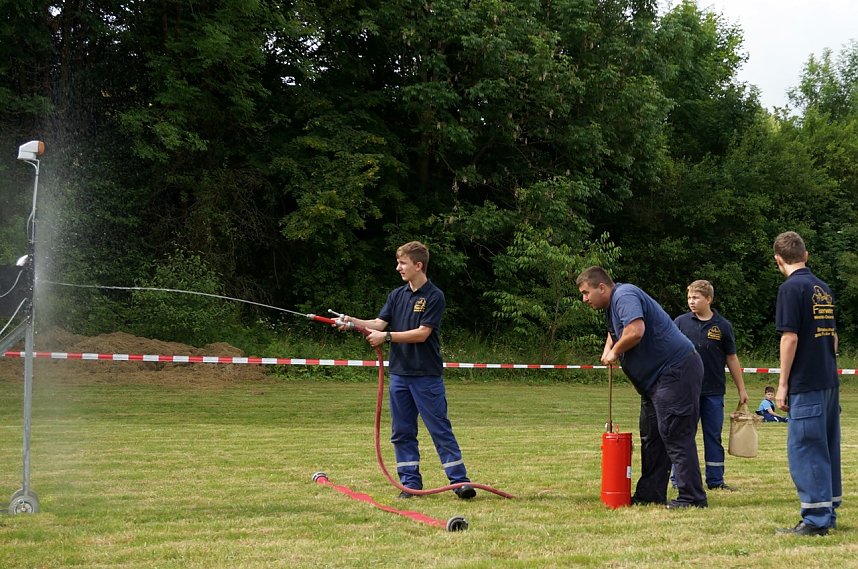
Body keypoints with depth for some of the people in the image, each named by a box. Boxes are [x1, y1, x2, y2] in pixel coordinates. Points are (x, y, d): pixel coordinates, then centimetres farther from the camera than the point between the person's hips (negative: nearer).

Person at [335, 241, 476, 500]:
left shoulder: (434, 297, -8)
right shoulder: (397, 295, 11)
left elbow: (422, 333, -14)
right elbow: (379, 323, 3)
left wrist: (387, 336, -15)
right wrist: (353, 322, -13)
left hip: (427, 375, -6)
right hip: (399, 374, 6)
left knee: (440, 430, -5)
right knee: (402, 432, 7)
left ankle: (460, 481, -2)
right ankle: (411, 483, 13)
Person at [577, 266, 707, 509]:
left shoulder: (624, 296, -16)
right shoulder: (612, 305, 18)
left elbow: (636, 330, -32)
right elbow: (615, 330, 37)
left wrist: (615, 351, -14)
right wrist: (608, 348, 14)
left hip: (677, 372, -11)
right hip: (655, 379, 11)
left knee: (676, 436, -11)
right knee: (652, 437, 15)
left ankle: (692, 497, -9)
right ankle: (650, 494, 21)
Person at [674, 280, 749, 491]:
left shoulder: (723, 326, 2)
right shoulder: (681, 322, 0)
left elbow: (731, 358, 8)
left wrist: (741, 389, 9)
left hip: (714, 391, 1)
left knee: (714, 436, 7)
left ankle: (715, 480, 14)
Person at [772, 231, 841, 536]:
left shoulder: (791, 288, -11)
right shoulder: (824, 289, 13)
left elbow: (790, 338, -15)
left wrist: (783, 384, -10)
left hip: (806, 384, -8)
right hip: (830, 382, 8)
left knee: (804, 450, -5)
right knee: (827, 448, 12)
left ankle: (816, 519, -7)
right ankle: (828, 513, 17)